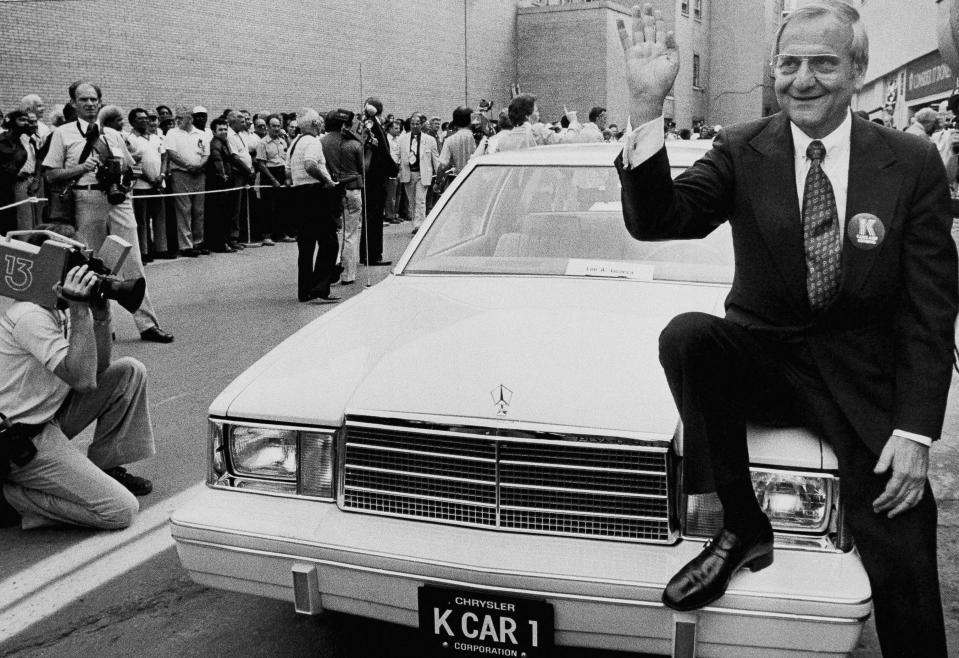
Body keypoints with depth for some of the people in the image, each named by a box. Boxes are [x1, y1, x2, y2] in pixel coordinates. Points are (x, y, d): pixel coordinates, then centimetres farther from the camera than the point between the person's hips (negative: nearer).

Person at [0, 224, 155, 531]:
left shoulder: (55, 308, 7)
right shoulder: (31, 316, -23)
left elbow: (99, 367, 8)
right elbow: (83, 379, -29)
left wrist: (101, 312, -4)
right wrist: (79, 310, -28)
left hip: (48, 418, 10)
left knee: (130, 372, 8)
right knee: (121, 510, -15)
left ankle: (105, 467, 13)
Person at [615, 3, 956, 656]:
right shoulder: (742, 150, -3)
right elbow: (655, 221, -18)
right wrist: (648, 108, -32)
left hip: (863, 375, -1)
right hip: (762, 353, 1)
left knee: (903, 564, -13)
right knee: (685, 335, -30)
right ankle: (743, 526, -15)